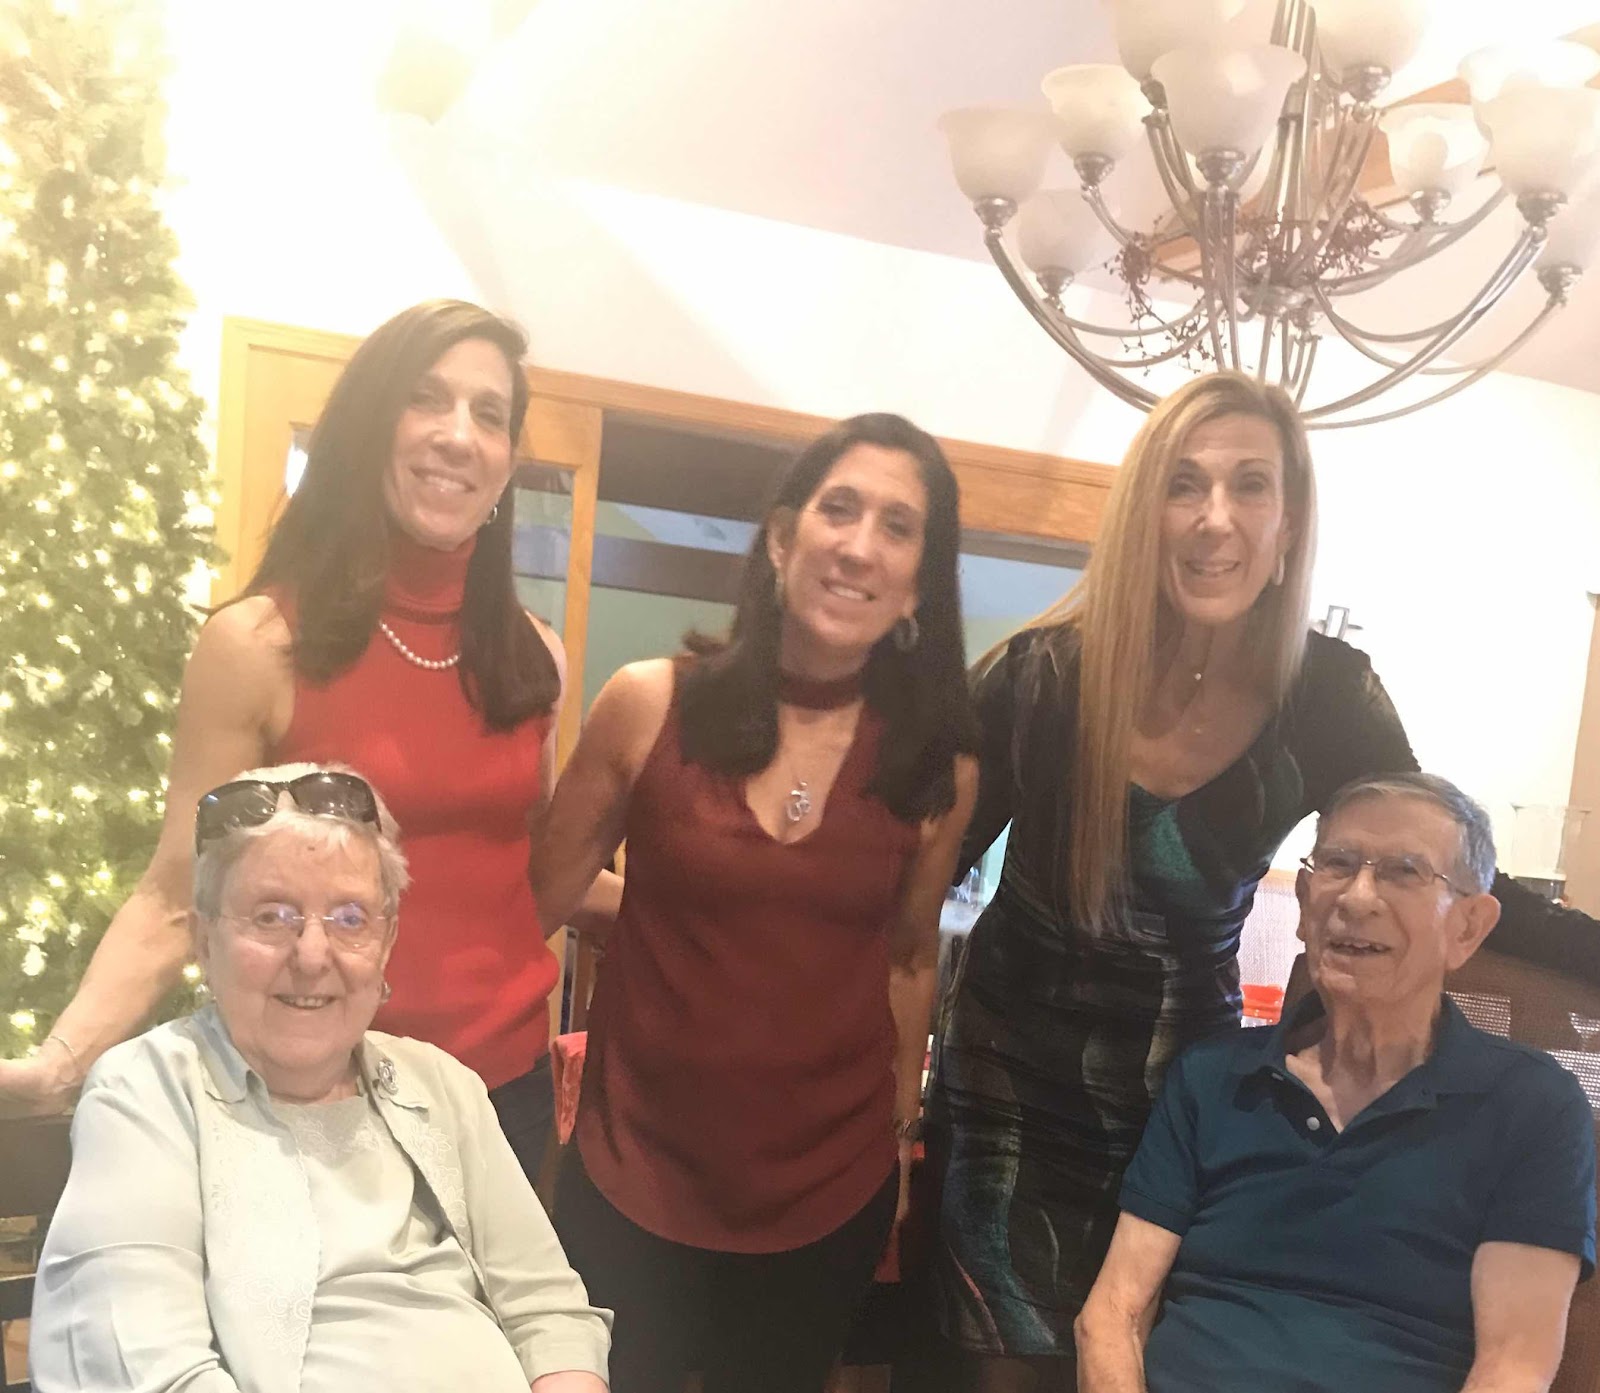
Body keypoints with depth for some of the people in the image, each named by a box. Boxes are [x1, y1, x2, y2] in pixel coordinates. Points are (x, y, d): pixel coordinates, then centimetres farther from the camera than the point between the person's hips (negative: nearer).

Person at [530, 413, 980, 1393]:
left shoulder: (938, 765, -6)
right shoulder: (651, 704, -11)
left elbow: (910, 958, 7)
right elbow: (546, 898, 1)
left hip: (831, 1193, 2)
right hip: (635, 1177, -1)